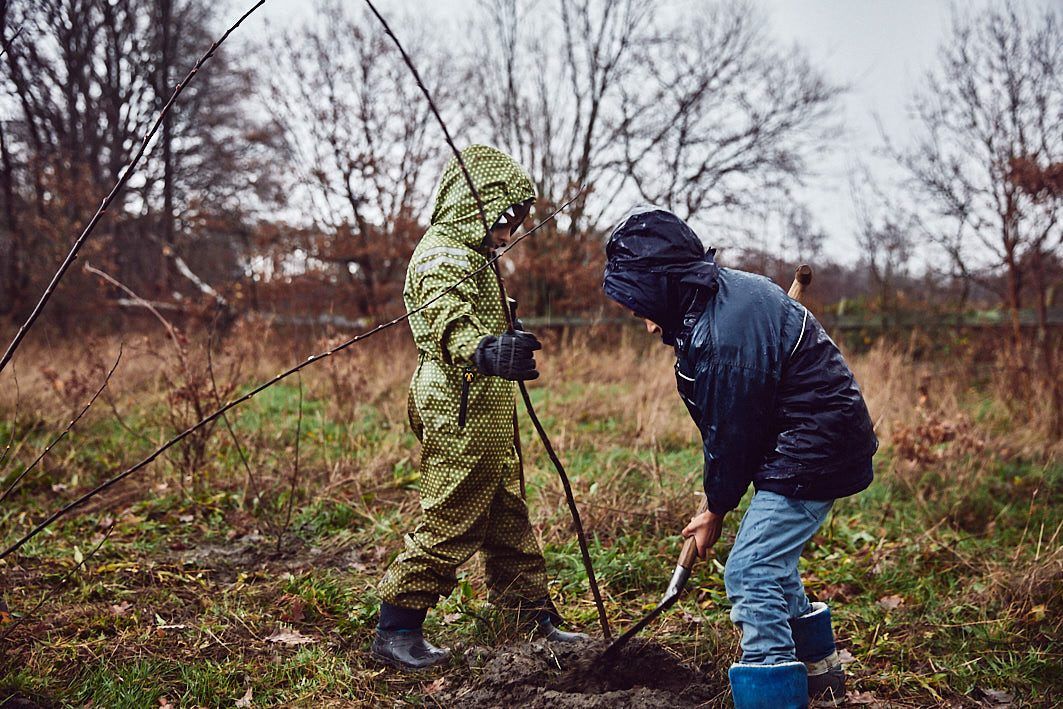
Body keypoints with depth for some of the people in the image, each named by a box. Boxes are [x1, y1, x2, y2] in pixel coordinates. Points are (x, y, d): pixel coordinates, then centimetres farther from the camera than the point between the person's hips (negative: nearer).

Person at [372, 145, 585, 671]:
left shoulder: (466, 254, 19)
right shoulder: (443, 255, -16)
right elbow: (450, 324, -36)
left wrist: (506, 335, 50)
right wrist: (485, 352, -54)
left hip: (484, 416, 11)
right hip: (460, 415, -11)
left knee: (507, 519, 15)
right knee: (450, 523, -6)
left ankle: (536, 619, 25)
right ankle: (395, 630, 4)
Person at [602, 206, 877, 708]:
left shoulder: (723, 336, -28)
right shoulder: (726, 289, 4)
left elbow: (731, 434, -17)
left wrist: (716, 509, -1)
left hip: (813, 450, -11)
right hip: (825, 435, 11)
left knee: (749, 572, -12)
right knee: (769, 557, 22)